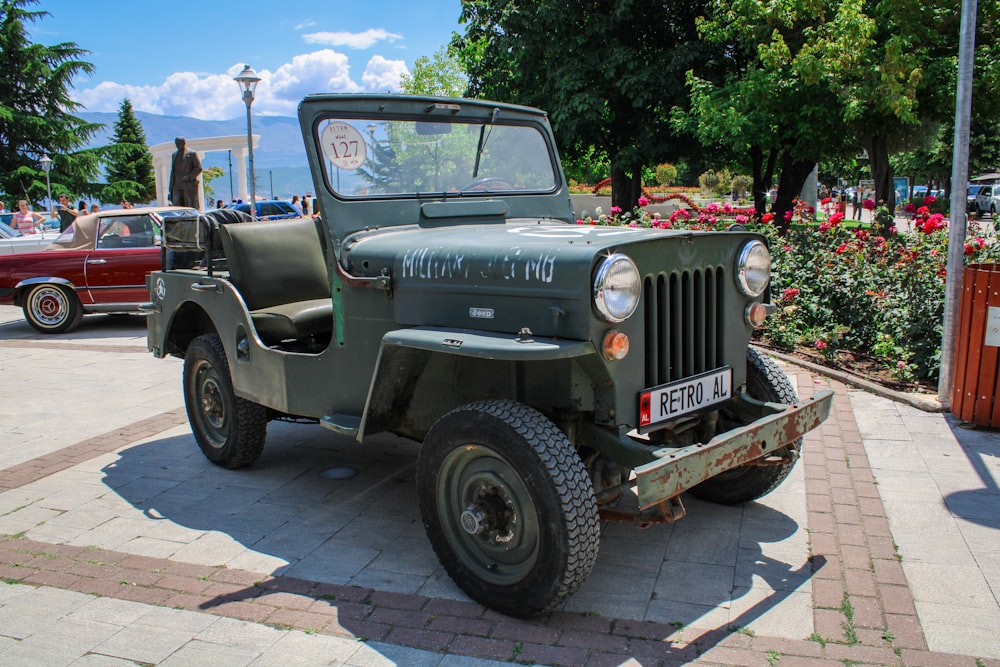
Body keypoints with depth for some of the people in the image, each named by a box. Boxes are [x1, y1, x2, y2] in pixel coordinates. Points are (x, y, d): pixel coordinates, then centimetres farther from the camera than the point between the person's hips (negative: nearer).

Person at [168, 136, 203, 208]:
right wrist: (171, 186, 12)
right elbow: (172, 171, 19)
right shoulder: (174, 154, 19)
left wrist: (188, 177, -16)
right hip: (177, 187, 5)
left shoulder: (192, 154, 2)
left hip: (190, 185, -5)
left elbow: (199, 168, -5)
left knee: (192, 208, -5)